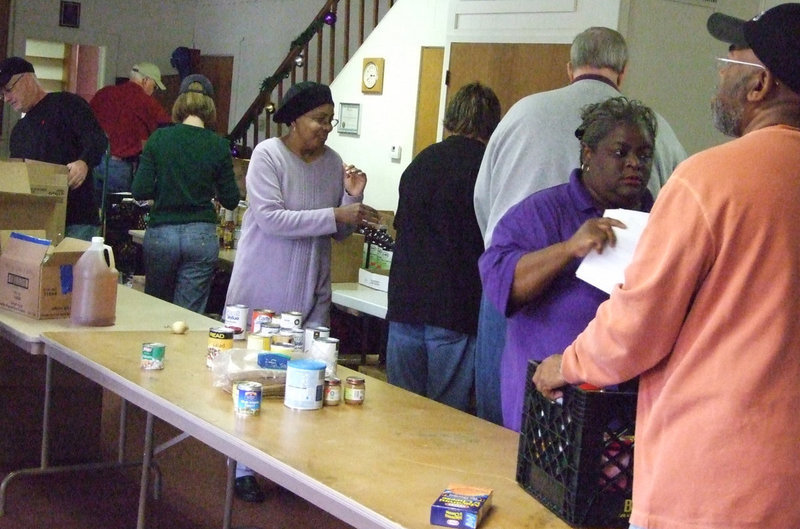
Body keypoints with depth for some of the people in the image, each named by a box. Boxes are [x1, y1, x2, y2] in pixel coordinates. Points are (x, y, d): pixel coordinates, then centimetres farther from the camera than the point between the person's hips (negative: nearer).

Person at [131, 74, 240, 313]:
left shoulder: (159, 138, -3)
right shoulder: (218, 145, -3)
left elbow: (140, 191, -5)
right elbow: (231, 200, 1)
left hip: (160, 233, 1)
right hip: (202, 235, 0)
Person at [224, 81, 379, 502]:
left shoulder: (332, 162, 4)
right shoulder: (268, 155, -11)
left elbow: (337, 232, 11)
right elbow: (271, 218, -23)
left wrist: (352, 198, -7)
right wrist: (335, 215, -27)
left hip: (310, 293, 5)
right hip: (263, 290, -4)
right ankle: (243, 470, 18)